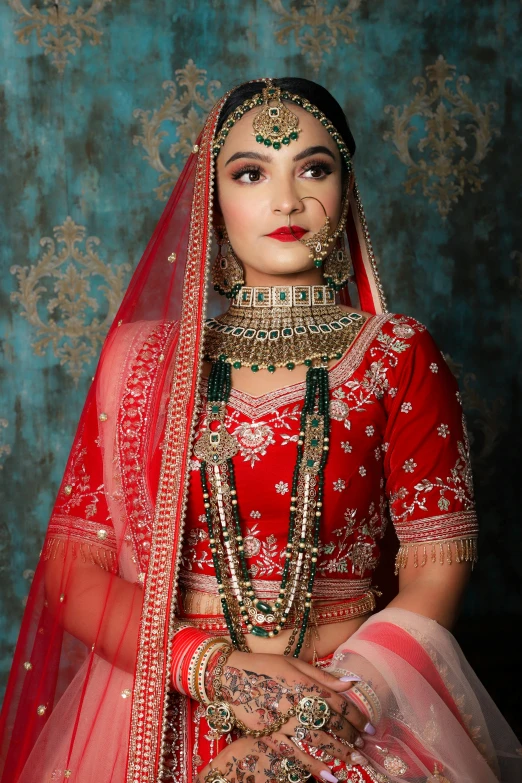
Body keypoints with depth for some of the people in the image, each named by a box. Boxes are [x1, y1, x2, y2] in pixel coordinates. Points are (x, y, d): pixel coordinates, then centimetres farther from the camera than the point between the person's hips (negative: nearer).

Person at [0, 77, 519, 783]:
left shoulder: (397, 356, 3)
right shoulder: (143, 355, 6)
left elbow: (439, 564, -1)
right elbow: (72, 564, 3)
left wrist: (327, 714, -14)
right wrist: (216, 667, -11)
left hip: (348, 706, 0)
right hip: (160, 712, 1)